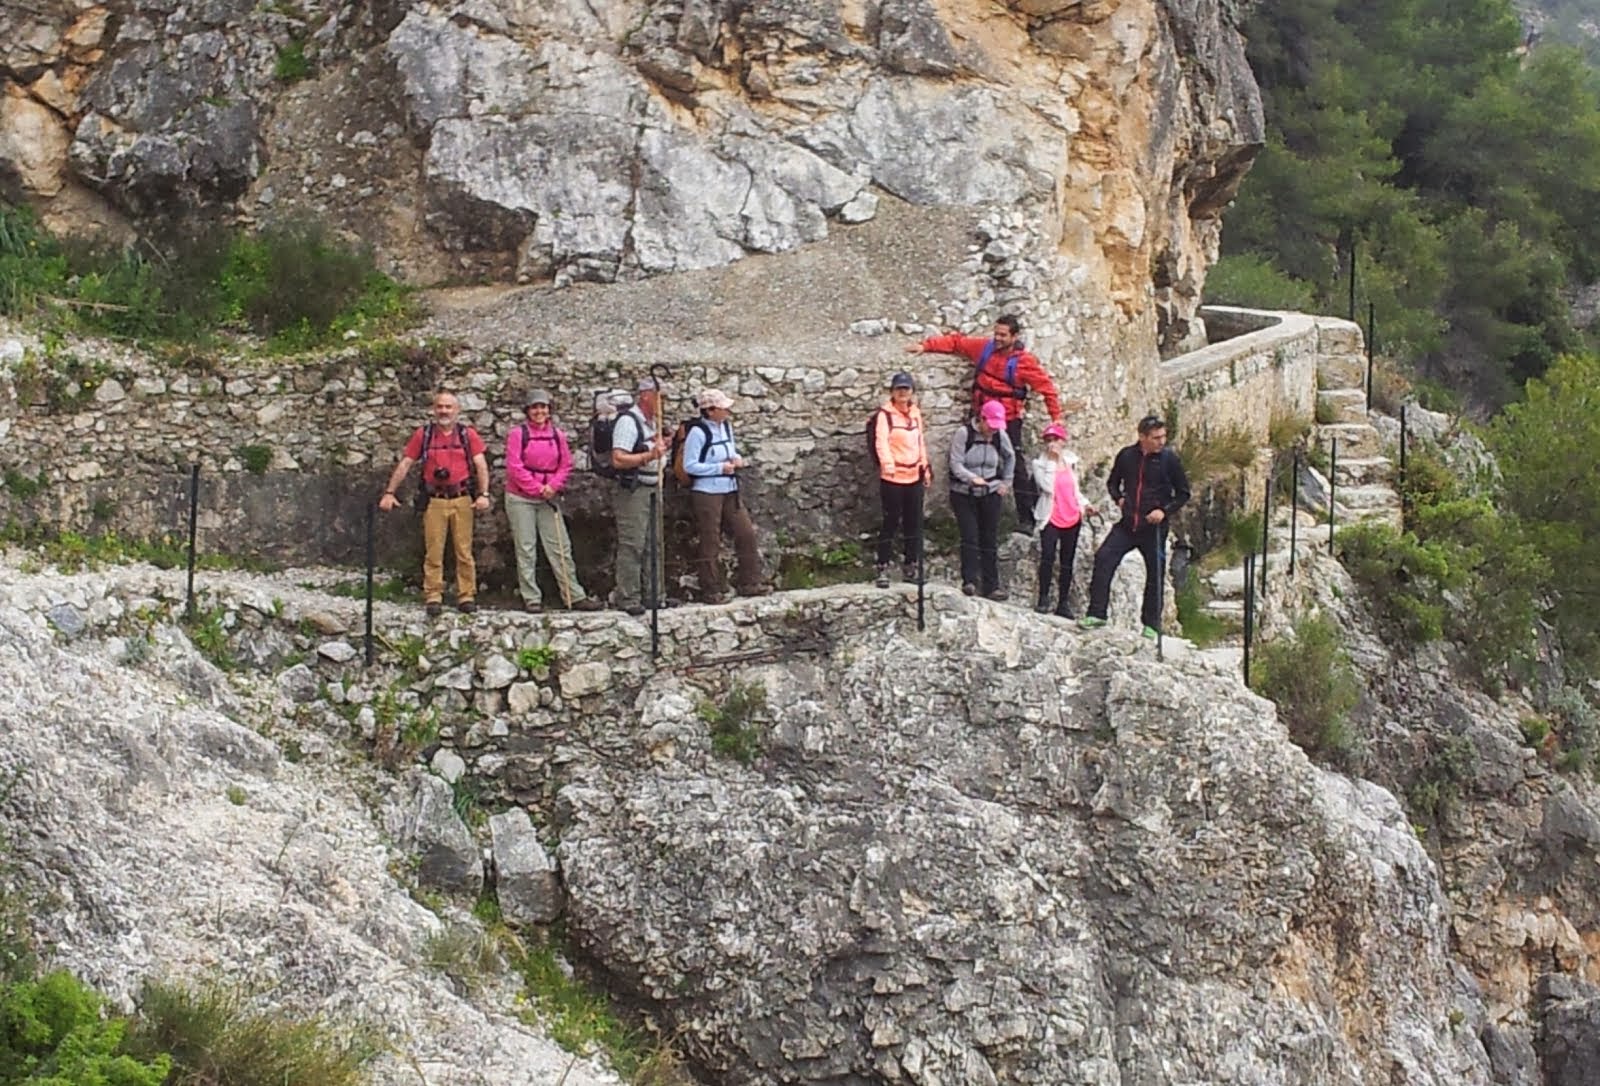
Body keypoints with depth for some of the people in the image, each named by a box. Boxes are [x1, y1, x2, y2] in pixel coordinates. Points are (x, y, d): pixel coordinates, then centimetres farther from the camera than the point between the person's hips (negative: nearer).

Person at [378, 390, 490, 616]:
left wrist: (484, 494, -11)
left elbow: (481, 465, 1)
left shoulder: (468, 434, 6)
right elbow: (404, 465, 7)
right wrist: (389, 492, 0)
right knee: (433, 551, 0)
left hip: (462, 499, 0)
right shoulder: (423, 434, 6)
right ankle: (433, 596, 5)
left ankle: (466, 595, 7)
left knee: (464, 550, 1)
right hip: (434, 501, 0)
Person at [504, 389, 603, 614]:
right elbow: (515, 467, -12)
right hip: (521, 498, -3)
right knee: (526, 549, 1)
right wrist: (537, 489, -13)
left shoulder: (558, 435, 6)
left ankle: (574, 596, 5)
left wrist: (553, 486, -10)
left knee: (561, 548, 2)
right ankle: (531, 599, 6)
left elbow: (566, 465, 6)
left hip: (548, 499, 4)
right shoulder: (518, 434, -6)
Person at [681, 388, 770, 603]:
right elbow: (689, 465, -17)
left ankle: (750, 583, 16)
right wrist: (720, 468, -18)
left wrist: (736, 459, 1)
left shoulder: (726, 426, 9)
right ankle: (711, 591, 8)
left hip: (730, 490, 8)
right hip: (706, 493, -8)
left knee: (746, 533, 7)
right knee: (711, 543, -1)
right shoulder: (698, 432, -15)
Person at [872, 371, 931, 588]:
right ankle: (883, 569, 2)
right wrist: (888, 465, -36)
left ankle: (910, 568, 19)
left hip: (914, 477, 6)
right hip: (892, 478, -6)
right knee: (890, 523, -4)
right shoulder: (885, 414, -9)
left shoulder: (915, 413, 12)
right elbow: (881, 442, -21)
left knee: (914, 523, 10)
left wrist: (925, 466, 21)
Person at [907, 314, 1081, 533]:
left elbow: (1046, 387, -7)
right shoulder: (984, 347, -1)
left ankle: (1027, 518, -2)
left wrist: (1056, 417, -6)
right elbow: (955, 342, 7)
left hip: (1009, 421, -5)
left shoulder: (1024, 361, -12)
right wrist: (926, 346, 0)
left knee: (1016, 468, -4)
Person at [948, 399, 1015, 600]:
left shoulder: (1000, 436, 0)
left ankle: (991, 586, 7)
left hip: (990, 494, 3)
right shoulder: (964, 433, -12)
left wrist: (1006, 482, 15)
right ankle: (969, 581, -13)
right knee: (970, 537, -14)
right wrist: (972, 478, -31)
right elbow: (956, 464, -15)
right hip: (964, 493, -3)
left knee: (990, 541, 4)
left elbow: (1010, 457, 19)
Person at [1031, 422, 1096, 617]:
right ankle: (1043, 599, -12)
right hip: (1051, 518, -4)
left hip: (1072, 518, 4)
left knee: (1067, 562, 7)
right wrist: (1052, 461, -14)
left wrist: (1084, 505, 6)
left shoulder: (1070, 462, 12)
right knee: (1047, 557, -20)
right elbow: (1047, 486, -18)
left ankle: (1063, 603, 12)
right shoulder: (1040, 463, -1)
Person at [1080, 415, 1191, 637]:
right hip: (1127, 524, 2)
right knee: (1103, 558, -14)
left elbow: (1183, 493, 3)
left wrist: (1165, 511, -11)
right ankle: (1097, 613, -8)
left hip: (1154, 527, -2)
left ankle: (1151, 624, 17)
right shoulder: (1126, 456, 1)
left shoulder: (1169, 459, -5)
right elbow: (1113, 482, 18)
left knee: (1154, 573, 5)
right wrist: (1118, 498, -2)